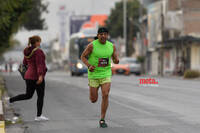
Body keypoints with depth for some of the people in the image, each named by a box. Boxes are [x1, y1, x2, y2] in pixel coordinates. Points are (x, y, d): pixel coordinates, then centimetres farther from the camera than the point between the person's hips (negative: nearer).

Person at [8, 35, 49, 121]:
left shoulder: (27, 51, 9)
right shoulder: (38, 51, -14)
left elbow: (25, 62, 21)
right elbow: (39, 64, -23)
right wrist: (40, 75, -29)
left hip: (28, 76, 7)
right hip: (37, 76, -7)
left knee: (28, 95, 14)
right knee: (40, 96, 3)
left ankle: (11, 100, 0)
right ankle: (39, 116, 4)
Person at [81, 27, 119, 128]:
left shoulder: (112, 46, -1)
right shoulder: (92, 45, -11)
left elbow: (115, 58, 11)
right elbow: (83, 57, -3)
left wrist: (116, 60, -14)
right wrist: (89, 66, -21)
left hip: (106, 74, 1)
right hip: (94, 74, -1)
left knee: (105, 95, -17)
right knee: (93, 100, 4)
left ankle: (102, 120, -5)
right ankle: (92, 93, 45)